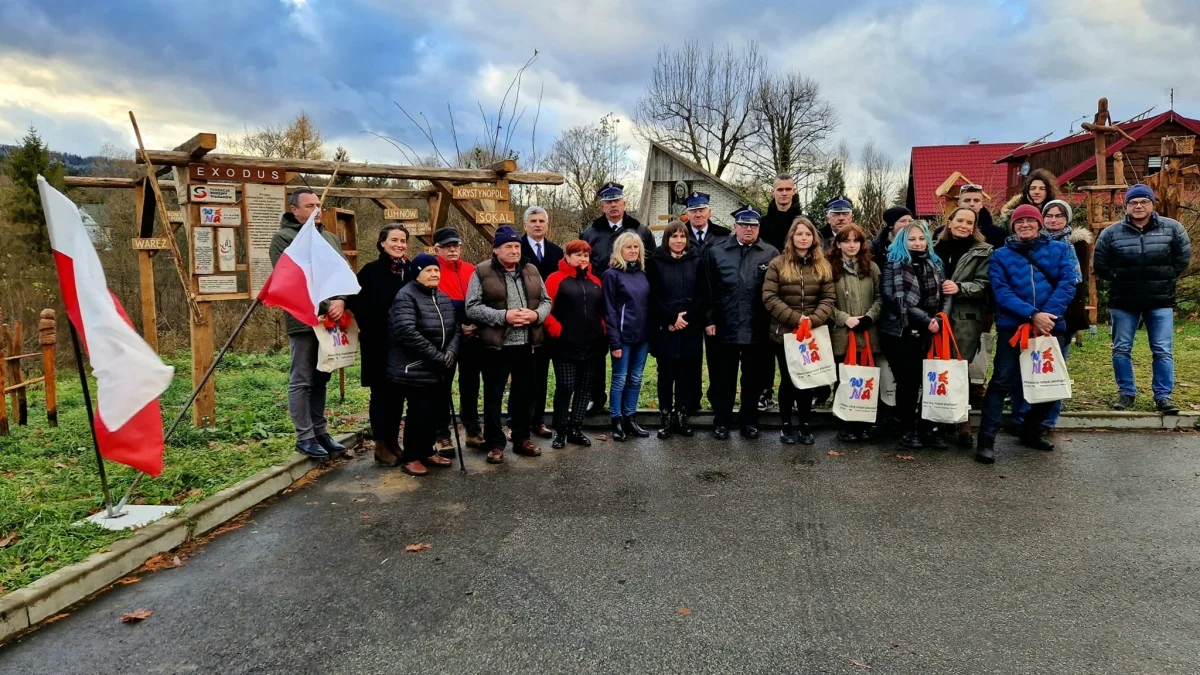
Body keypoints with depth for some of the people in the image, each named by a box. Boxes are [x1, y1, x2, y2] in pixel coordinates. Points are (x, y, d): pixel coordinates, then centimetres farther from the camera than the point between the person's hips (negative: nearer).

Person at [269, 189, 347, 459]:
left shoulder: (330, 238, 16)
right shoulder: (283, 238, -4)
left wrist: (341, 300, -8)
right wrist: (325, 306, -19)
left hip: (331, 320, 6)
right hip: (304, 321, -6)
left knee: (321, 379, 14)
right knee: (302, 381, 2)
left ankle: (320, 431, 23)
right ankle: (305, 437, 10)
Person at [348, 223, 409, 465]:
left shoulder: (411, 270, 7)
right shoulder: (371, 270, -6)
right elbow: (356, 302, -9)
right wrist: (370, 331, -13)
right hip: (379, 343, -4)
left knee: (398, 393, 10)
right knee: (381, 393, 3)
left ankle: (394, 441, 21)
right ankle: (381, 445, 11)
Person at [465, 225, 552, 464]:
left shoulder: (531, 271, 10)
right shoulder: (482, 272, -4)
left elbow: (546, 301, 13)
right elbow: (472, 308, -10)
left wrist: (536, 314, -10)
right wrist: (503, 316, -19)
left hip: (526, 344, 4)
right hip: (496, 344, -4)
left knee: (524, 392, 13)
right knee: (493, 394, 3)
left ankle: (522, 439, 27)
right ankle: (495, 444, 14)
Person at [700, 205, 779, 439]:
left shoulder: (771, 254, 3)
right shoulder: (716, 252, 4)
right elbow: (706, 289, 3)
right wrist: (709, 319, -3)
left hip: (757, 329, 0)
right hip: (725, 327, 0)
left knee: (753, 378, 11)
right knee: (723, 377, 8)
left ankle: (750, 420, 24)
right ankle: (721, 421, 20)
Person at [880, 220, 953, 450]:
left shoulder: (934, 265, 14)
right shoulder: (893, 267, -2)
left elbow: (944, 295, 11)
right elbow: (897, 301, -12)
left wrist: (939, 319, -7)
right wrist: (926, 320, -16)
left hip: (928, 334, 4)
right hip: (900, 333, -4)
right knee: (907, 381, 1)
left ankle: (927, 428, 13)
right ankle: (909, 429, 13)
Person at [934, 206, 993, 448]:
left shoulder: (983, 252, 5)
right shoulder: (936, 247, 13)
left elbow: (984, 285, -4)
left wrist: (960, 288, -21)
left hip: (966, 319, -3)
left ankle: (963, 424, 1)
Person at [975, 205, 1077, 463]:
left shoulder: (1059, 250, 9)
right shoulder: (1001, 255, 5)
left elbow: (1067, 284, -3)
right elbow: (1001, 291, -7)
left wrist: (1047, 315, -17)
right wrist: (1032, 314, -20)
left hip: (1051, 324, 3)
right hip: (1012, 325, -3)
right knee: (1002, 381, -10)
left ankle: (1031, 432, 29)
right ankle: (986, 440, -10)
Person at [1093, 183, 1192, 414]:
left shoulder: (1172, 228, -1)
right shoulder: (1111, 233, -3)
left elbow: (1183, 257, 6)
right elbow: (1100, 265, 4)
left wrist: (1166, 279, 2)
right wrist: (1119, 280, 0)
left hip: (1160, 301, 0)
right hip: (1123, 302, 0)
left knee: (1163, 351, 1)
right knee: (1121, 349, 5)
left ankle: (1163, 396, 8)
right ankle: (1126, 393, 17)